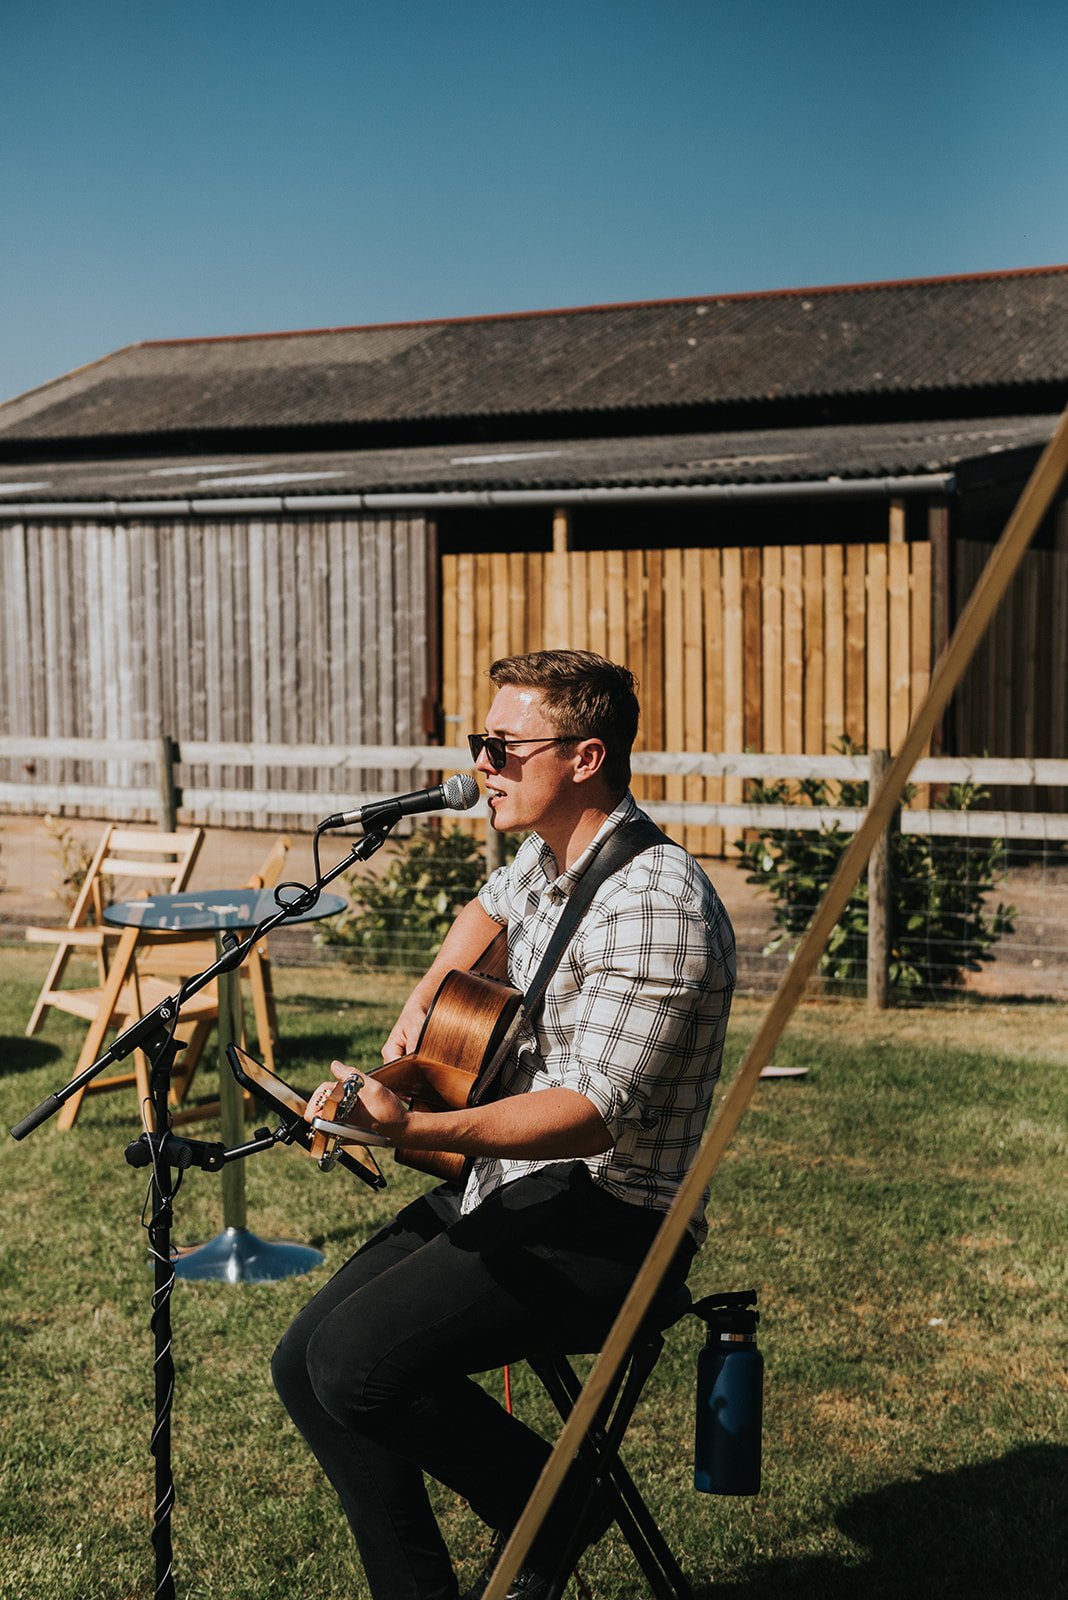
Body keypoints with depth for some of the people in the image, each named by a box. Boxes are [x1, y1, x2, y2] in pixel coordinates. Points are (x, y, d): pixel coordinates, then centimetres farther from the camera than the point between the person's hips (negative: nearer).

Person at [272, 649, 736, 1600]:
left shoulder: (655, 905, -22)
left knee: (359, 1359, -23)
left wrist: (412, 1130, -40)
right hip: (505, 1189, 10)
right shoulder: (547, 857, 8)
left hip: (606, 1223, -9)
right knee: (306, 1363, 0)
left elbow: (592, 1114, -30)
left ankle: (557, 1512, 0)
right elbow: (490, 909, 34)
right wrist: (424, 1005, 17)